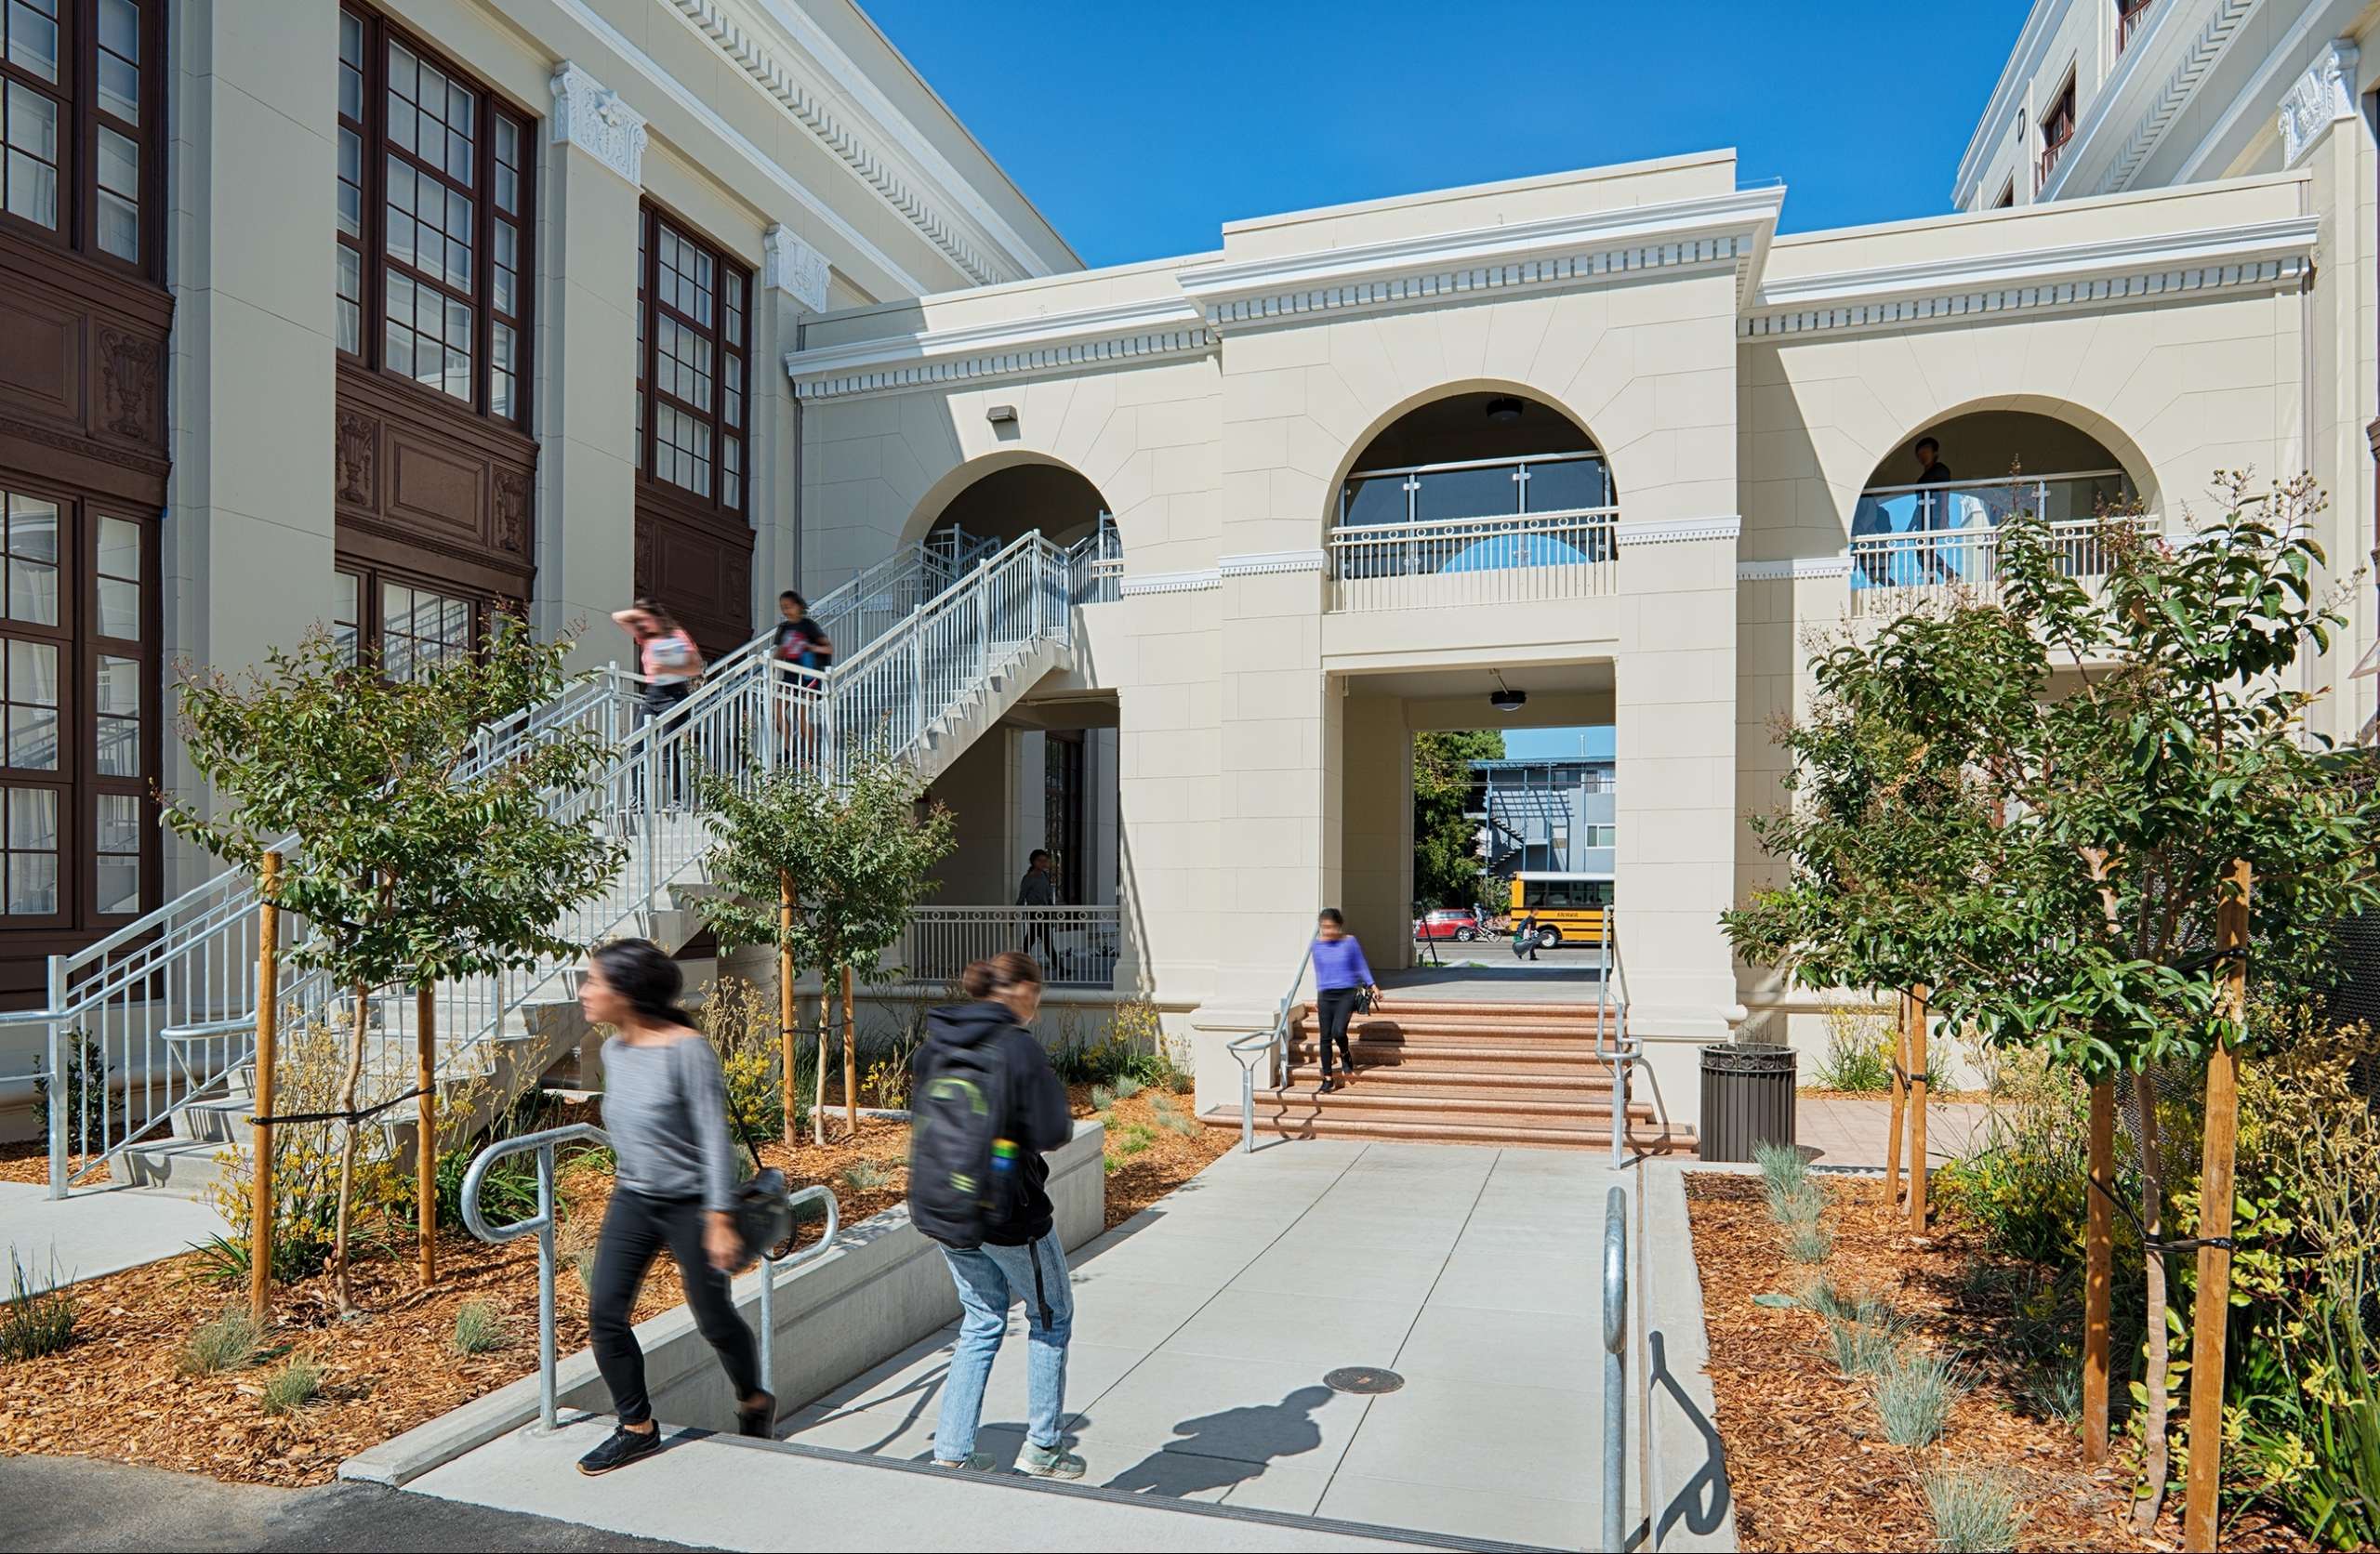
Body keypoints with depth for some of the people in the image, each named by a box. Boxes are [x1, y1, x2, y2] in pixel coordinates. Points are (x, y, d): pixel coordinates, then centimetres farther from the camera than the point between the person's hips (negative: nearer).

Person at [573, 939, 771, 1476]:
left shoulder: (687, 1049, -22)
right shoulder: (614, 1051, 1)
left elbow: (715, 1139, -21)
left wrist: (719, 1220, -21)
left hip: (690, 1204, -6)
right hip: (631, 1200, 7)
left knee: (714, 1319, 7)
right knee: (604, 1312, -1)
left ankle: (753, 1401, 33)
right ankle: (637, 1427, 17)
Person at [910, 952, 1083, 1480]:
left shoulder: (935, 1044, 1)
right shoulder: (1018, 1047, -19)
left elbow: (924, 1115, 11)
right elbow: (1050, 1133, -18)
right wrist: (1055, 1091, 1)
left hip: (941, 1208, 6)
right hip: (1007, 1212, -6)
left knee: (981, 1321, 22)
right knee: (1051, 1316, 16)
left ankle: (952, 1450, 21)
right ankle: (1042, 1446, 24)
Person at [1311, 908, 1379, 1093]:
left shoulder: (1350, 942, -4)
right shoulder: (1318, 944, 3)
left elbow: (1361, 966, 6)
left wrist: (1372, 985, -1)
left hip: (1347, 993, -3)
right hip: (1325, 996, 3)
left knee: (1338, 1031, -19)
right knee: (1325, 1037, 1)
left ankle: (1346, 1054, 16)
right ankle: (1328, 1079, 12)